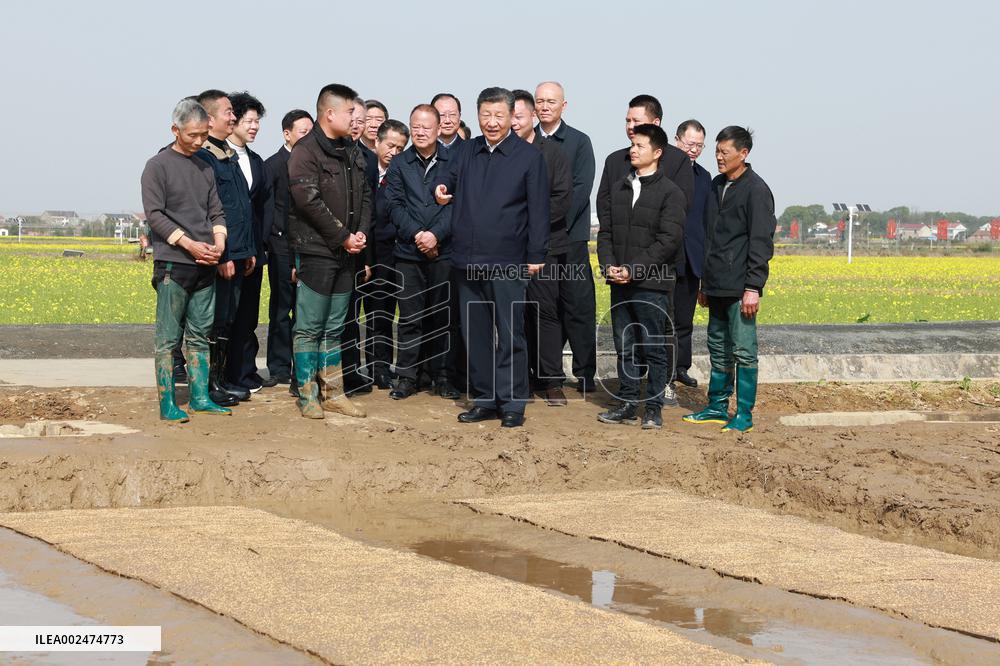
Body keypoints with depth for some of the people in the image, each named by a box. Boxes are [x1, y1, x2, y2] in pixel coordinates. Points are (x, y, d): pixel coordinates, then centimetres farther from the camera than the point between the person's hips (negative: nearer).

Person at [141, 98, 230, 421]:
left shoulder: (205, 169, 15)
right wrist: (189, 244, -15)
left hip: (205, 265, 6)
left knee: (200, 334, 9)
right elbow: (154, 214, -8)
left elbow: (216, 212, 16)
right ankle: (167, 404, -1)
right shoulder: (158, 166, -2)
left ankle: (200, 398, 15)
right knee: (168, 337, -3)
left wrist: (219, 243, -4)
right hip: (173, 264, -6)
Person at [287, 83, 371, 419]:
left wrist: (361, 232, -1)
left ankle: (334, 393, 18)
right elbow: (309, 201, -18)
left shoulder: (352, 152, 13)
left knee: (334, 328, 13)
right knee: (309, 328, 0)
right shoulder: (306, 151, -12)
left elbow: (365, 194, 16)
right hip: (315, 251, -7)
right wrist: (343, 237, -14)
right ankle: (307, 395, 7)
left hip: (346, 253, 7)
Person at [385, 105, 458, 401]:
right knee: (409, 317, 2)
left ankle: (440, 375, 13)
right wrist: (416, 234, -10)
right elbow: (394, 206, 3)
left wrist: (436, 234, -13)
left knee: (441, 315, 4)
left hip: (443, 251, -1)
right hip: (408, 252, 1)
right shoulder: (399, 164, 8)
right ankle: (406, 376, 9)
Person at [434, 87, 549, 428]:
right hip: (467, 259, 5)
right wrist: (441, 192, -7)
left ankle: (512, 402, 3)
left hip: (507, 261, -5)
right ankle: (484, 399, 18)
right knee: (475, 333, 10)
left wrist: (536, 255, -7)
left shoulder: (529, 156, 0)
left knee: (510, 333, -3)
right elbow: (449, 180, 19)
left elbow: (538, 209, -2)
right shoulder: (466, 152, 12)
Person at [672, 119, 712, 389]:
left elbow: (705, 219, 17)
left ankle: (681, 366, 22)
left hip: (692, 259, 6)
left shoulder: (704, 177, 13)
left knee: (685, 318, 13)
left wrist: (706, 259, 12)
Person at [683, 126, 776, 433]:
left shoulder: (756, 189, -9)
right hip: (716, 286, 8)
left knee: (743, 351, -3)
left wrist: (753, 288, -18)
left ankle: (744, 415, 1)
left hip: (740, 288, -8)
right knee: (718, 349, 13)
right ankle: (717, 407, 22)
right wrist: (704, 282, 18)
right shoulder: (716, 186, 15)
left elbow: (761, 242, -13)